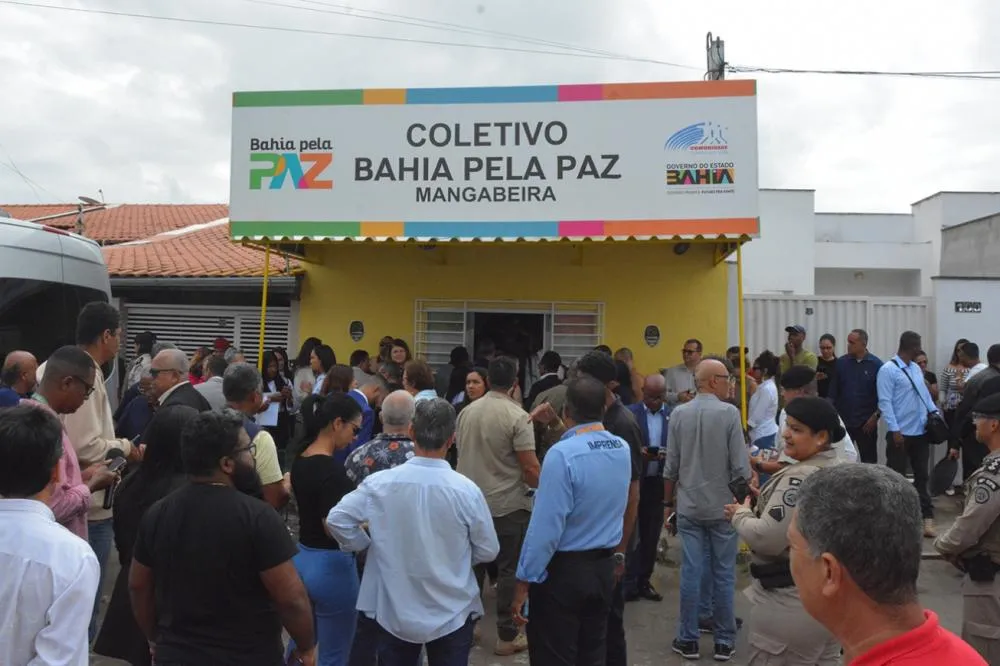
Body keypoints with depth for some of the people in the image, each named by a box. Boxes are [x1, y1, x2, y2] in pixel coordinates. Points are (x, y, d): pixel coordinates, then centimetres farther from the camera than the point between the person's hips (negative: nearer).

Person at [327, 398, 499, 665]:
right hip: (452, 614, -1)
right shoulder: (467, 490, -18)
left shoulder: (380, 483, -16)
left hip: (394, 612, 1)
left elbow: (336, 519, -10)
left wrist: (366, 546, 5)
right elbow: (488, 551, -7)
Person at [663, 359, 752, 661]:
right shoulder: (729, 412, -11)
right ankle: (724, 641, 20)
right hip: (722, 506, -2)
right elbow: (740, 467, -11)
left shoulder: (679, 413, -2)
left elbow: (671, 466, 2)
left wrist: (668, 503, 12)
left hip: (689, 507, 2)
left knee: (691, 571, 7)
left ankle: (688, 639, 16)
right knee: (723, 574, 9)